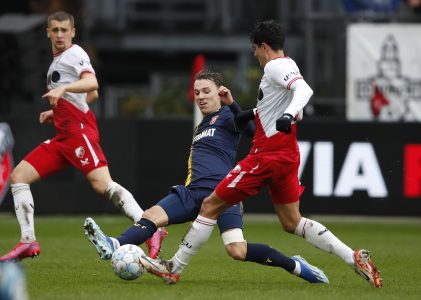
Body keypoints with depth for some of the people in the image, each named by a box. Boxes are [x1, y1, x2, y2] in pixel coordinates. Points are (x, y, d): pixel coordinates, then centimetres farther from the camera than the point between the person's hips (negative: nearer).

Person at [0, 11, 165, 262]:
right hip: (63, 136, 10)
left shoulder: (74, 54, -4)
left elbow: (91, 83, -24)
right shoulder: (57, 60, 23)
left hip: (79, 130, -10)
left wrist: (63, 89, -39)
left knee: (102, 184, -23)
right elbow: (92, 95, 32)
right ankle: (28, 242, 1)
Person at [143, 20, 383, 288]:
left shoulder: (275, 66, -11)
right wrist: (254, 113, 38)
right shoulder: (287, 65, 17)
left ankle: (174, 268, 1)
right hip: (287, 155, 9)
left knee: (210, 206, -2)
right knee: (292, 222, 14)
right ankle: (355, 258, 3)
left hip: (267, 154, -9)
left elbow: (304, 89, -30)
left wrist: (289, 115, -47)